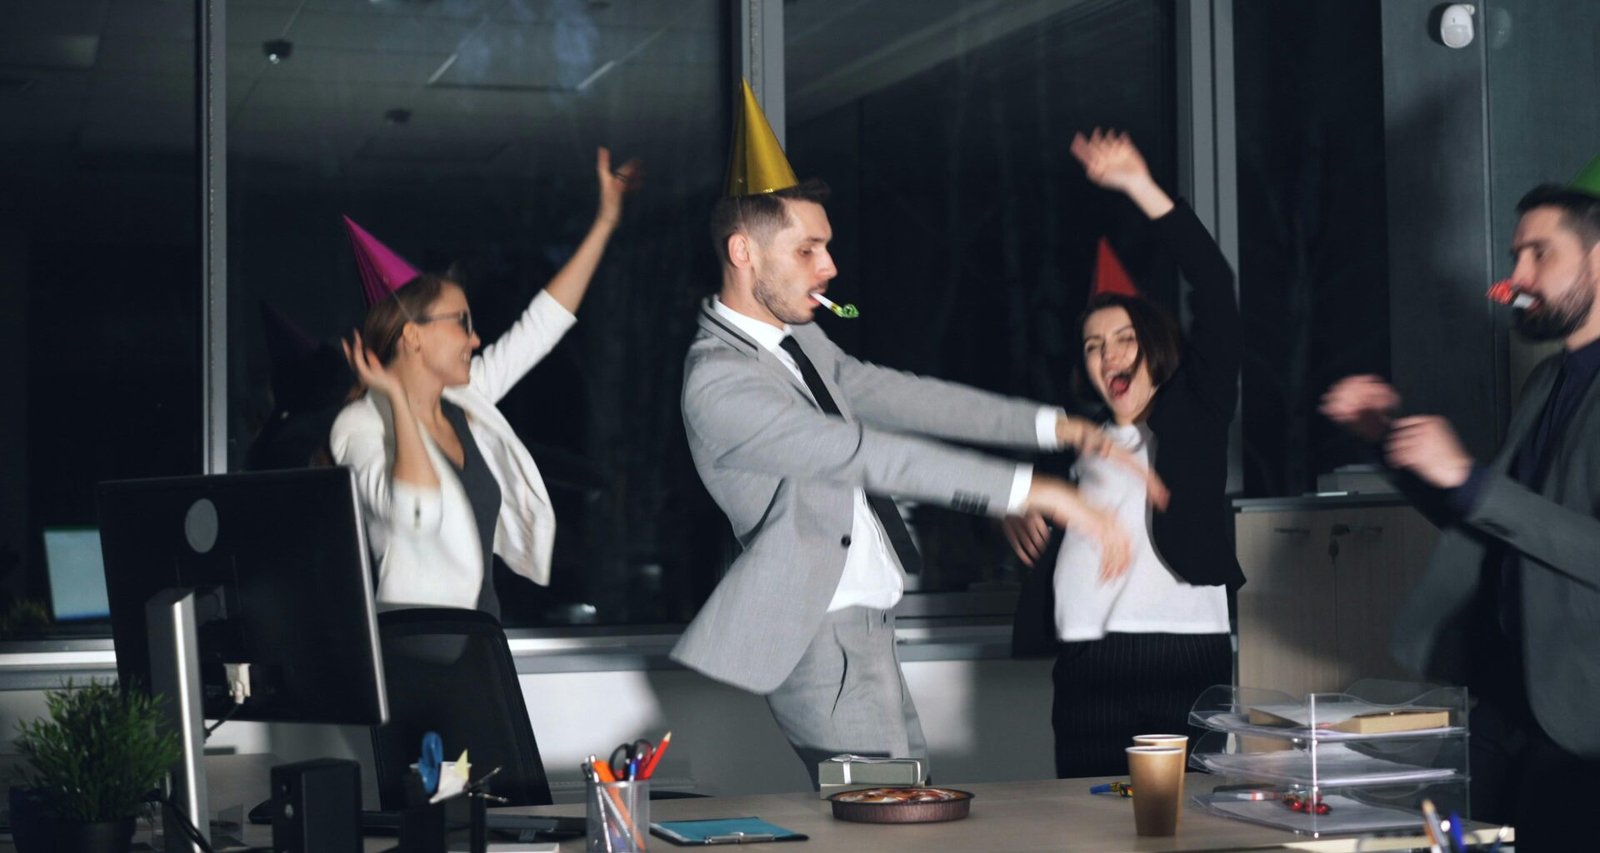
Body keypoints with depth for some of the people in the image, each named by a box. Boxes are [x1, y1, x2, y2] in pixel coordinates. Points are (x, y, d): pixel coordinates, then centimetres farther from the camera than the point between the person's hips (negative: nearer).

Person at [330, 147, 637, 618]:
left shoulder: (465, 398, 11)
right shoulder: (361, 426, -11)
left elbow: (541, 324, 18)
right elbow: (417, 513, -29)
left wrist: (605, 221, 19)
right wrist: (399, 402, -21)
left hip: (482, 625, 7)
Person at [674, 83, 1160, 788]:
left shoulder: (797, 337, 10)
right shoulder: (718, 381, -21)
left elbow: (894, 395, 14)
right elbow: (867, 454, -28)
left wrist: (1049, 424, 7)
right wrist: (1033, 491, -32)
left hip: (865, 630, 10)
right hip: (822, 643, -10)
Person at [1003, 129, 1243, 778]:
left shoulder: (1194, 414, 9)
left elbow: (1215, 289, -2)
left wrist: (1142, 188, -6)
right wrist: (1017, 515, 5)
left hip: (1186, 656, -3)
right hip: (1087, 671, 4)